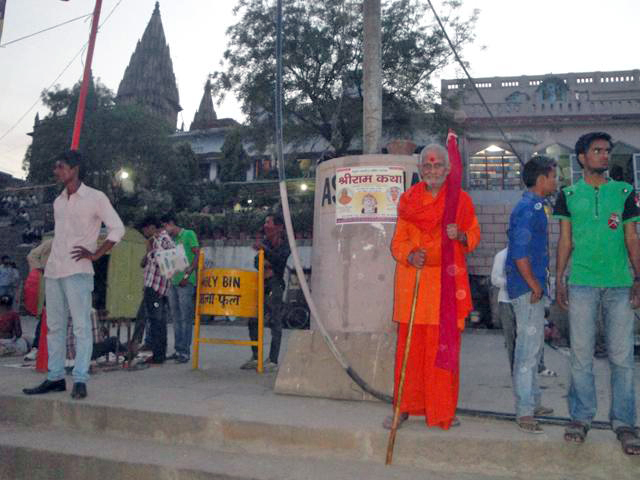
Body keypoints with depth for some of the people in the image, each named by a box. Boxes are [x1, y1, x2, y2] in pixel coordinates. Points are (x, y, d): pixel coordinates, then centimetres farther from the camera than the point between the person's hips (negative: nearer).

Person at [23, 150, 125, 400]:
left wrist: (96, 254, -9)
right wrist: (51, 260, 15)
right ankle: (55, 377, 16)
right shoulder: (58, 202, 17)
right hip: (53, 271, 7)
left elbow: (117, 228, -5)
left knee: (81, 326, -6)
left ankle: (80, 381, -4)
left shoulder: (95, 198, -3)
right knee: (54, 326, 9)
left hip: (78, 271, -7)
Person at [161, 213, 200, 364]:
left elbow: (198, 255, -9)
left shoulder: (189, 234, -1)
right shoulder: (171, 239, 19)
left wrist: (187, 274, -16)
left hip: (186, 283, -8)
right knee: (176, 318, 10)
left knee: (186, 318, -6)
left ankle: (185, 351, -3)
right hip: (173, 282, 8)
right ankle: (178, 350, 17)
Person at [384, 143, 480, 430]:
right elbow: (398, 241, 9)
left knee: (444, 346, 0)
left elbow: (474, 236, 10)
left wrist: (459, 235, -12)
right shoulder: (408, 200, 9)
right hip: (413, 280, 1)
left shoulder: (460, 199, 6)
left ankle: (441, 409, 14)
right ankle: (405, 405, 14)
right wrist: (410, 256, -12)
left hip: (447, 280, -1)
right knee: (409, 345, 2)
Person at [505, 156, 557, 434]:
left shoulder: (534, 207, 17)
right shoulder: (528, 208, -16)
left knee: (533, 346, 18)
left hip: (532, 288, 11)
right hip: (527, 288, -11)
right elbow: (519, 252, -23)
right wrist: (535, 285, -16)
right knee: (528, 349, -6)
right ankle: (525, 412, 1)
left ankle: (532, 402, 30)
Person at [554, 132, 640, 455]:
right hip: (581, 283, 0)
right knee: (581, 355, 4)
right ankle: (581, 417, 15)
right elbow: (565, 241, 9)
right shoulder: (569, 195, 8)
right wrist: (559, 280, 3)